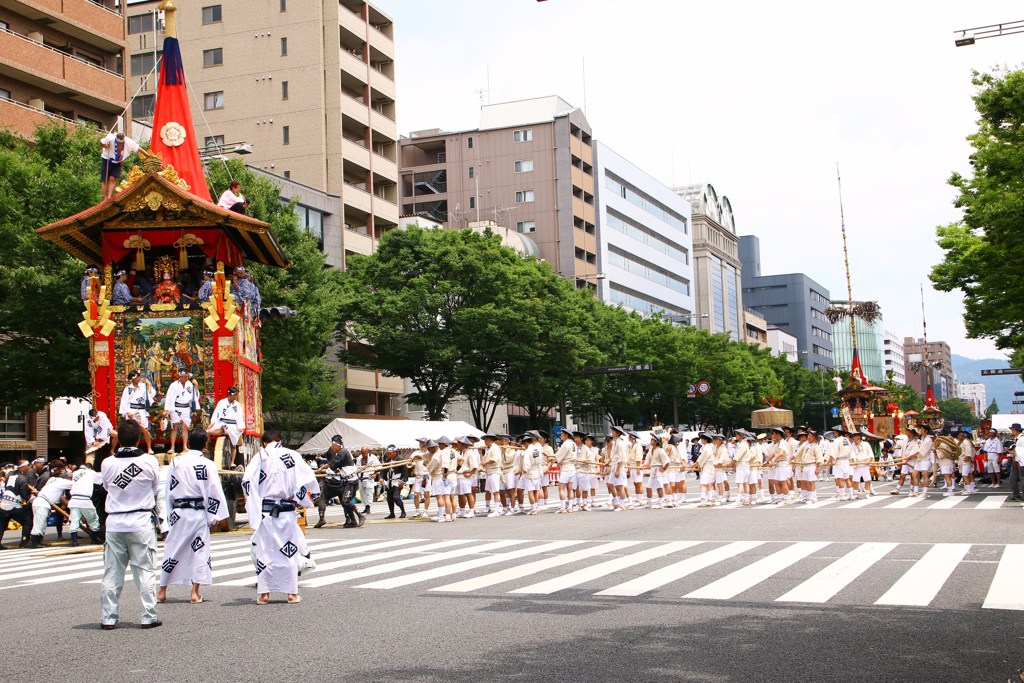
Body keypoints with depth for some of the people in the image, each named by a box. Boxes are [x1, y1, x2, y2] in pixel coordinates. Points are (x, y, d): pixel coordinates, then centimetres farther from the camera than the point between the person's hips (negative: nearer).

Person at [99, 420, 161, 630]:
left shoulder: (107, 463, -4)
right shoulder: (149, 461, -9)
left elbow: (106, 486, 11)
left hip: (115, 523, 2)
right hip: (142, 522, -2)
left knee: (112, 572, 9)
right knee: (145, 571, 5)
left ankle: (108, 617, 12)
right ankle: (148, 617, 6)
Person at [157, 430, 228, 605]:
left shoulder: (176, 462, 1)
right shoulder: (207, 464, -7)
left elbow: (169, 489, 7)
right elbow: (214, 492, -6)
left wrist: (170, 512, 15)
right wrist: (214, 517, 2)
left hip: (179, 512, 2)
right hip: (199, 513, -2)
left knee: (172, 549, 10)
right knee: (200, 550, 5)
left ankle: (162, 591, 17)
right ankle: (195, 592, 4)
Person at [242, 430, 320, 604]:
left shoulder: (260, 456, -1)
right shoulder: (292, 455, 1)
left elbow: (247, 481, -11)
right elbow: (308, 479, -5)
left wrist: (253, 506, 0)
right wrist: (298, 499, 7)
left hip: (265, 511, -1)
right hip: (287, 511, 1)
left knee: (264, 550, 7)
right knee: (289, 550, 9)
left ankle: (264, 593, 9)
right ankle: (292, 593, 12)